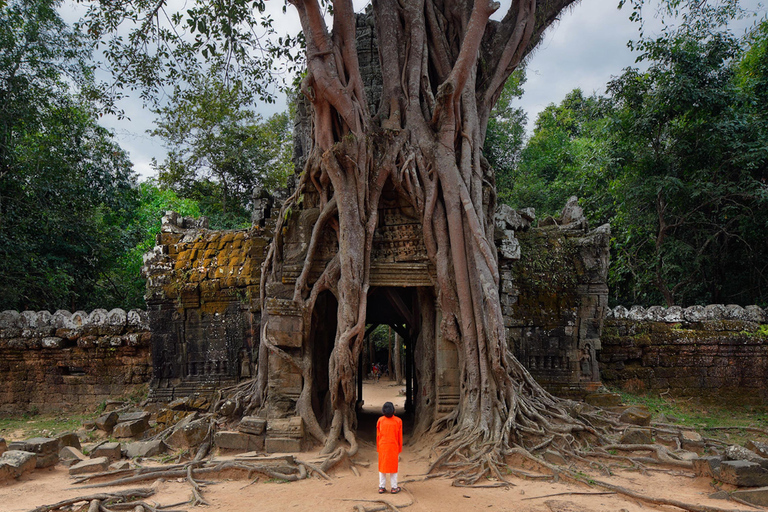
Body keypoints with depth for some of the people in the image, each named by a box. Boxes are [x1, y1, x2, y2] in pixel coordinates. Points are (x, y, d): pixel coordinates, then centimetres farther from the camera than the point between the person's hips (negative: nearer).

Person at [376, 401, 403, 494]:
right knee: (393, 466, 9)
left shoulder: (380, 420, -4)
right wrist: (399, 450, 7)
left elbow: (378, 435, 1)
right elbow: (400, 437, -3)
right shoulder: (398, 421, -7)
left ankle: (381, 487, 14)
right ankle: (394, 488, 14)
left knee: (382, 466, 11)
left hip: (382, 446, 2)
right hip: (393, 447, -1)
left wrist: (378, 448, 10)